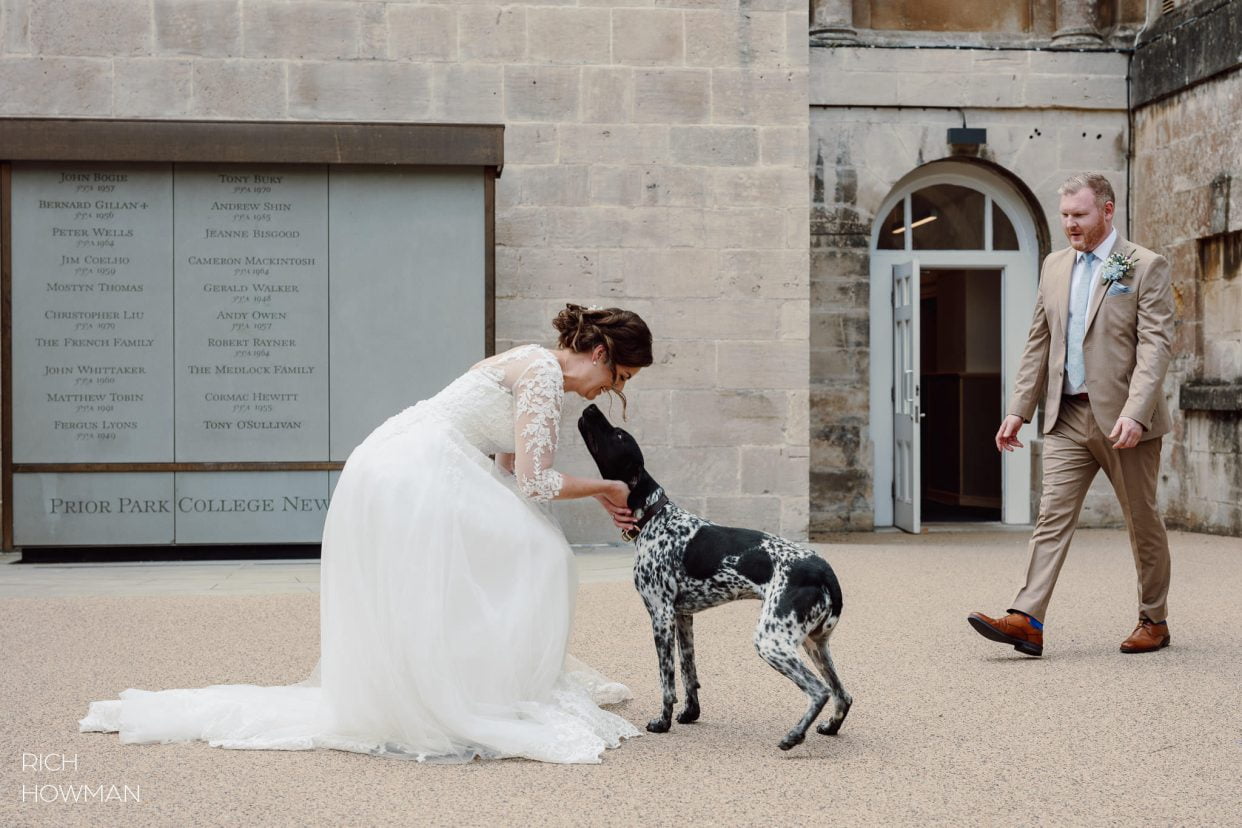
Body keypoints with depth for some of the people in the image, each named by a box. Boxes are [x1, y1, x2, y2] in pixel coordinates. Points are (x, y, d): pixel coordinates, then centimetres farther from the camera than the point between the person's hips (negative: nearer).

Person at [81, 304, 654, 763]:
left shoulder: (536, 374, 19)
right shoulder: (543, 372, -11)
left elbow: (513, 476, 17)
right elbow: (534, 485, -15)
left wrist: (598, 496, 18)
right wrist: (604, 487, 0)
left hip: (386, 473, 10)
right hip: (413, 485, -10)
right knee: (531, 558, -6)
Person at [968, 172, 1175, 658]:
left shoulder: (1145, 267, -5)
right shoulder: (1055, 267, 12)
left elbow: (1155, 345, -14)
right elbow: (1038, 344, 15)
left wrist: (1134, 413, -25)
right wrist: (1018, 410, 9)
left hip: (1123, 419, -4)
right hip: (1068, 417, 4)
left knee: (1143, 522, 7)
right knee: (1052, 514, -6)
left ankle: (1154, 621, 22)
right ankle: (1027, 621, -14)